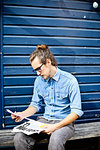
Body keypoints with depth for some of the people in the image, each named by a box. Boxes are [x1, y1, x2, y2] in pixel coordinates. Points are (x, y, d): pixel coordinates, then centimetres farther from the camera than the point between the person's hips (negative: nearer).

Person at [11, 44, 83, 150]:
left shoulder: (69, 80, -11)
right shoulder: (39, 81, 6)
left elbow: (76, 111, -11)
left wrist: (56, 126, -22)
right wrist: (23, 114, -4)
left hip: (64, 122, -4)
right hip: (44, 120, 4)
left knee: (55, 139, -38)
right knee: (19, 138, -22)